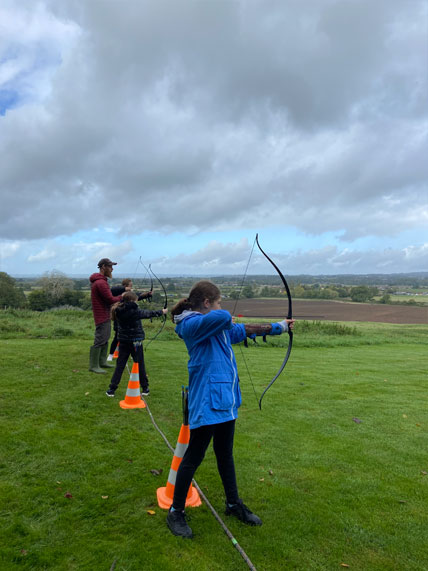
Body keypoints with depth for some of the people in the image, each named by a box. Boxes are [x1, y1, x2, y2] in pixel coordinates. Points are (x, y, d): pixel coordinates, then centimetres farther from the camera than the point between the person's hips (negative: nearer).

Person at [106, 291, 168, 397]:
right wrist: (162, 312, 10)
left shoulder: (118, 311, -2)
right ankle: (145, 388, 20)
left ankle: (112, 389, 7)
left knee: (120, 365, 8)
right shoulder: (134, 311, -15)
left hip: (123, 342, 4)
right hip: (135, 342, -4)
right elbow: (148, 313, -3)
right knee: (140, 365, 8)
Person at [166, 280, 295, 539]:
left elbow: (243, 331, 22)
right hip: (207, 402, -9)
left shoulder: (217, 326, 11)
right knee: (194, 457, 5)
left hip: (225, 398, 9)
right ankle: (176, 512, 24)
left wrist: (280, 326, 26)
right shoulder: (192, 324, -18)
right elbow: (222, 317, -36)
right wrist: (227, 319, -10)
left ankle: (234, 504, 40)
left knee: (226, 454, 23)